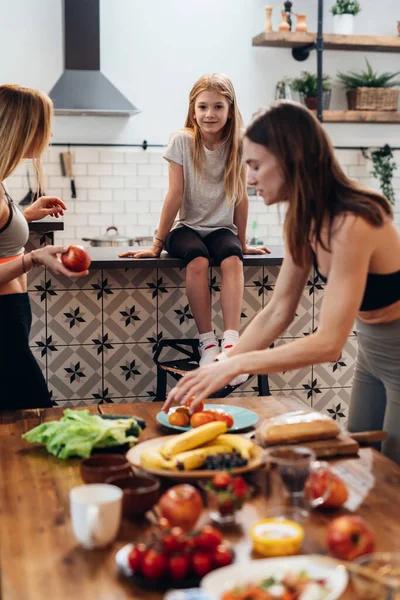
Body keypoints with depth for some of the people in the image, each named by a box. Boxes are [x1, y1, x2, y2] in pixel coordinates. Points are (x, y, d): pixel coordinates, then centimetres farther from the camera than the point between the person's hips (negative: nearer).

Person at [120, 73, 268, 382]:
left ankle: (231, 343, -37)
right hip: (187, 227, -1)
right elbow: (175, 195, -10)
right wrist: (157, 244, -10)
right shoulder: (182, 140, -9)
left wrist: (242, 243, 5)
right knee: (197, 261, -34)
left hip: (222, 228, 2)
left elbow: (241, 198, 1)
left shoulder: (238, 144, -3)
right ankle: (207, 343, -26)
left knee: (232, 261, -32)